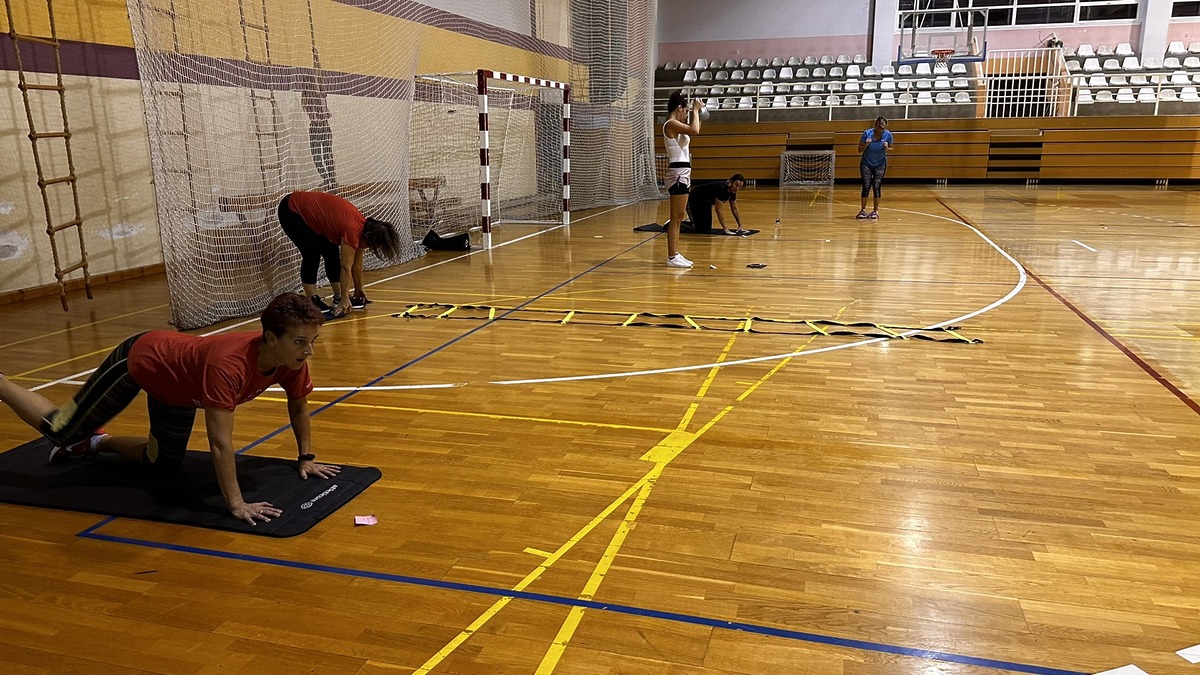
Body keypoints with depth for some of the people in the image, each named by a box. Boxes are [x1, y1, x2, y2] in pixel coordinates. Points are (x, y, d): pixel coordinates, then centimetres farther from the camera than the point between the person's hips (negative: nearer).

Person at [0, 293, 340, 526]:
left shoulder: (293, 362, -24)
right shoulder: (229, 364, -46)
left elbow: (299, 408, -3)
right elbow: (220, 441, -47)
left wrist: (306, 458, -5)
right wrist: (236, 504, -48)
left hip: (179, 389, 7)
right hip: (141, 360, -7)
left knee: (165, 462, 18)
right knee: (61, 430, 9)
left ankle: (95, 442, 42)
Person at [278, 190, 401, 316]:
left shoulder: (364, 227, -6)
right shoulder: (352, 230, -33)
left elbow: (357, 263, 4)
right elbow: (345, 267, -29)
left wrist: (359, 289, 11)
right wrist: (345, 299, -23)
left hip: (310, 213, 9)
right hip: (292, 210, -9)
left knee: (332, 253, 4)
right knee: (312, 254, -17)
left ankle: (338, 296, 10)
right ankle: (312, 300, -11)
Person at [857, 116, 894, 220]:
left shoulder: (888, 135, -12)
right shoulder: (867, 133, -16)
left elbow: (891, 148, 1)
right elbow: (860, 150, -10)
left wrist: (887, 149, -22)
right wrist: (866, 144, -29)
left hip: (880, 165, 1)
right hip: (866, 164, -1)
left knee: (877, 187, -3)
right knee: (866, 186, -7)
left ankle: (875, 211, 4)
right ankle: (863, 210, 0)